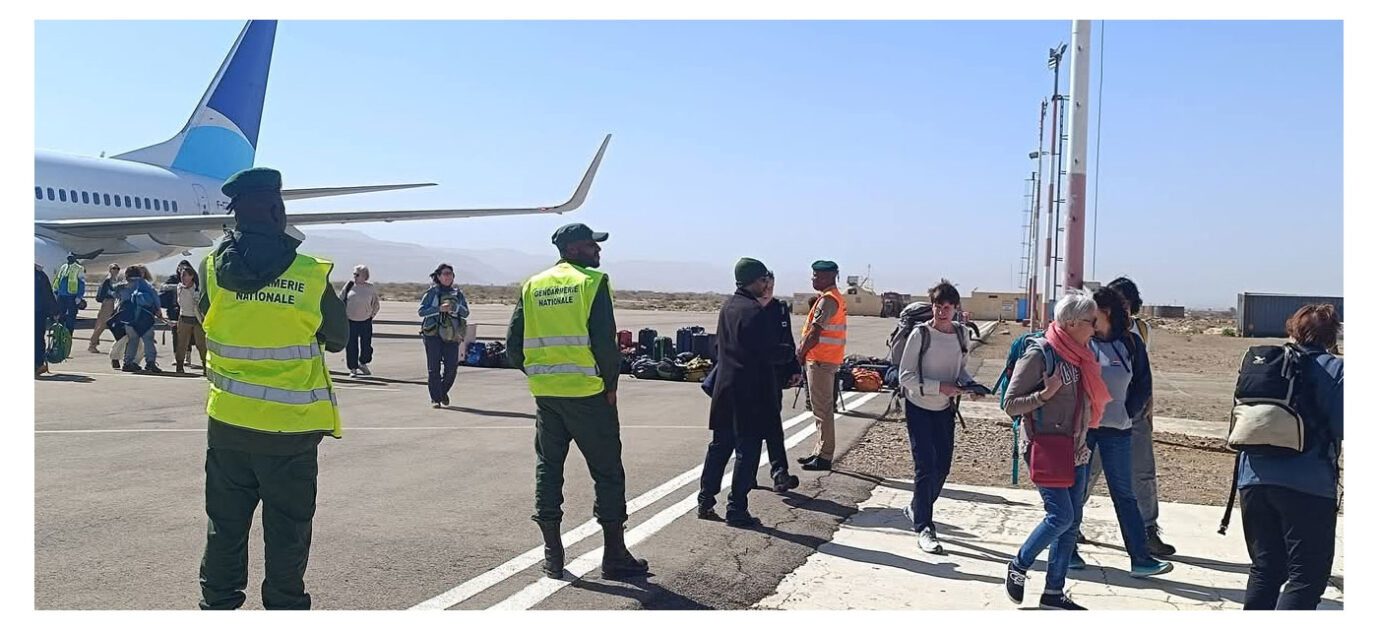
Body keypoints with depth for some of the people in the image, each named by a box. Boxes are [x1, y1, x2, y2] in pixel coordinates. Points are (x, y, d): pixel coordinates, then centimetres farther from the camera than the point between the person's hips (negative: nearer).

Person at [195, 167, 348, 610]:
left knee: (225, 525, 18)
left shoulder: (213, 267, -5)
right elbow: (337, 339, 0)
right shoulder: (311, 275, -14)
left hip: (227, 422, 4)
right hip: (290, 429, -3)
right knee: (287, 532, 9)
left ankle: (218, 604, 28)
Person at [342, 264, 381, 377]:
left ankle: (362, 364, 27)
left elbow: (376, 304, 13)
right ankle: (353, 369, 12)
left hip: (365, 322, 0)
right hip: (350, 321, 0)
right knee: (351, 346, 0)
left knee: (366, 345, 1)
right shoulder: (350, 285, 0)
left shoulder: (370, 288, 0)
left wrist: (372, 315, 7)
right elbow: (340, 300, 9)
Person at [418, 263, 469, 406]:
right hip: (433, 334, -3)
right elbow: (421, 311, -3)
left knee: (452, 367, 0)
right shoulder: (432, 292, 3)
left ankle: (443, 391, 25)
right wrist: (439, 309, -15)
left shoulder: (458, 293, 13)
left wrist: (455, 307, -10)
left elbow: (466, 313, 9)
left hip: (452, 335, 3)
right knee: (434, 368, -2)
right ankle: (435, 398, 5)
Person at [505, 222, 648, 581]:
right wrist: (611, 383, -4)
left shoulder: (533, 286, 9)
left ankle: (553, 557, 18)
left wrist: (537, 375, 16)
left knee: (548, 468, 13)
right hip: (588, 392, -5)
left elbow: (514, 343, 7)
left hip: (545, 393, 5)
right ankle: (615, 557, 10)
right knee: (607, 471, 5)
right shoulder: (592, 281, -7)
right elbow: (605, 340, -15)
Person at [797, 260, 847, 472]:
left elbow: (814, 334, -19)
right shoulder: (836, 298, 17)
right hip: (827, 359, 10)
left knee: (822, 409, -6)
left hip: (820, 360, -10)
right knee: (822, 408, 15)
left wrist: (801, 354, -6)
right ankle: (820, 451, 22)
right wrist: (804, 351, 11)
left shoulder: (827, 300, -16)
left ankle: (824, 457, -2)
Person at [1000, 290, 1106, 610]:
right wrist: (1045, 393, -22)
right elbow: (1010, 404, -13)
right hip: (1045, 448, -8)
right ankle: (1018, 566, 13)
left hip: (1075, 449, 8)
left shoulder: (1079, 356, 9)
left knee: (1072, 521, 8)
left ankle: (1054, 592, 17)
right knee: (1060, 516, -11)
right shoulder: (1039, 353, -13)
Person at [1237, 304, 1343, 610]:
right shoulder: (1335, 369, -3)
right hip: (1307, 484, -5)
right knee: (1308, 574, 1)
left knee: (1264, 568, 16)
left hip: (1254, 478, 5)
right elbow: (1342, 426, -11)